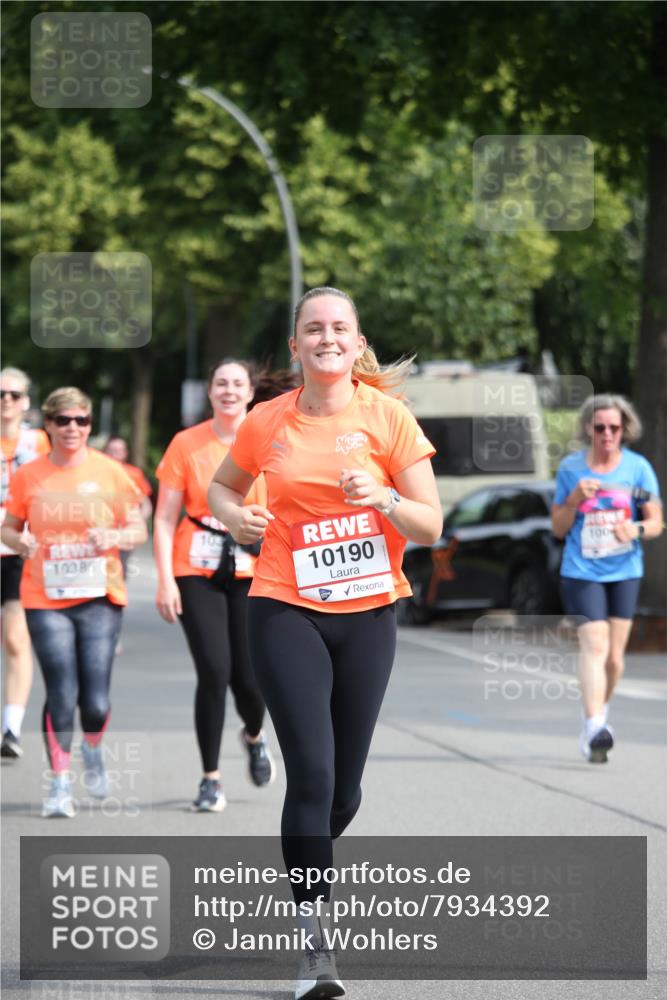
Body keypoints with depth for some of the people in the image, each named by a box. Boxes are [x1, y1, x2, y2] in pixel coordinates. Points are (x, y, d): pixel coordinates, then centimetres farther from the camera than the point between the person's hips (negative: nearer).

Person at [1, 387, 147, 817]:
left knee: (95, 700, -4)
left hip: (100, 596, 0)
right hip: (45, 599, 0)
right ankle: (61, 784, 7)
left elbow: (139, 530, 7)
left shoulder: (111, 472, 1)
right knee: (61, 695, -8)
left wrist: (115, 538, -14)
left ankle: (93, 750, 30)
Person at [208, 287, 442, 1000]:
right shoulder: (267, 423, 0)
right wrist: (235, 516, -4)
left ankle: (309, 868, 40)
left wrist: (385, 498, -22)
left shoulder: (387, 417, -3)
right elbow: (222, 488, 19)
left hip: (368, 614, 1)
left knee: (344, 786, 7)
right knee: (312, 774, -14)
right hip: (285, 612, -1)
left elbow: (430, 525, -1)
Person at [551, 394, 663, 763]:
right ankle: (595, 728, -26)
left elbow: (656, 522, 3)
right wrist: (575, 500, -12)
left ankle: (599, 713, 32)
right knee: (594, 646, -18)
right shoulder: (570, 468, 2)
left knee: (614, 656, 7)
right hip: (581, 572, -2)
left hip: (624, 571, 2)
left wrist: (636, 529, -19)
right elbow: (558, 528, 7)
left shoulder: (638, 467, 2)